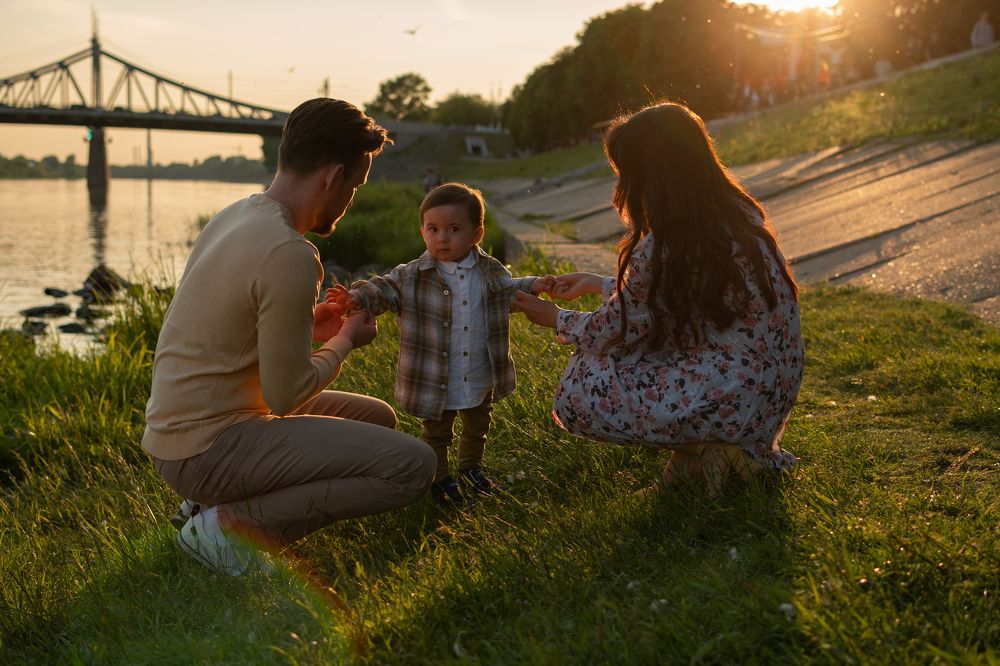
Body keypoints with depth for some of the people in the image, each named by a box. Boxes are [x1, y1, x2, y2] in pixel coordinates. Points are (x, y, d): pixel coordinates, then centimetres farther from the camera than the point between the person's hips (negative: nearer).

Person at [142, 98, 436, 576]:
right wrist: (344, 341, 0)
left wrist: (305, 327, 14)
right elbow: (285, 397, -17)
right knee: (412, 465, -16)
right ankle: (231, 523, -9)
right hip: (208, 449, -10)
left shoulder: (236, 215, 8)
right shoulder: (290, 255, -22)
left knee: (378, 418, 21)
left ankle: (211, 500, 13)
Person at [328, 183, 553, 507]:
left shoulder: (491, 272, -3)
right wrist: (357, 297, -30)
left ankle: (471, 468, 48)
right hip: (435, 380, -3)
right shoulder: (412, 276, -13)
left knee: (477, 427, 24)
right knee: (436, 432, 13)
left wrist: (532, 286, 0)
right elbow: (384, 289, -12)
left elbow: (508, 292, 15)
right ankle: (440, 480, 33)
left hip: (480, 379, 3)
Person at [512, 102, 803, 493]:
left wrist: (555, 319, 15)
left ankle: (700, 450, 0)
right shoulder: (740, 213, 4)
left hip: (733, 401, -9)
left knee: (576, 394, 1)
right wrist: (599, 284, 27)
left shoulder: (659, 250, -21)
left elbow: (612, 333, -5)